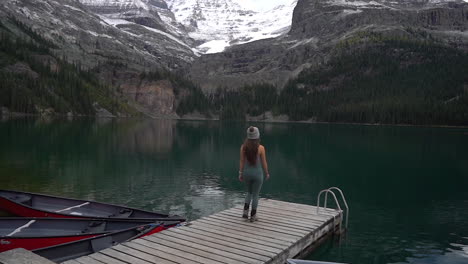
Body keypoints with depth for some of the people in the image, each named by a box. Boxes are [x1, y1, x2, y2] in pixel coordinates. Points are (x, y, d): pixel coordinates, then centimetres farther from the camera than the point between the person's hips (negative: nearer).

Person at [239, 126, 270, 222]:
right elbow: (264, 162, -7)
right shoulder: (261, 148, -15)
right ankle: (253, 216, 18)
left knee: (249, 192, 25)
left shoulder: (243, 147, -8)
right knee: (255, 195, 11)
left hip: (247, 172, 3)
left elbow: (242, 161, -3)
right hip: (257, 173, -3)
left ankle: (245, 211, 15)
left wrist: (240, 173, 7)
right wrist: (267, 173, 8)